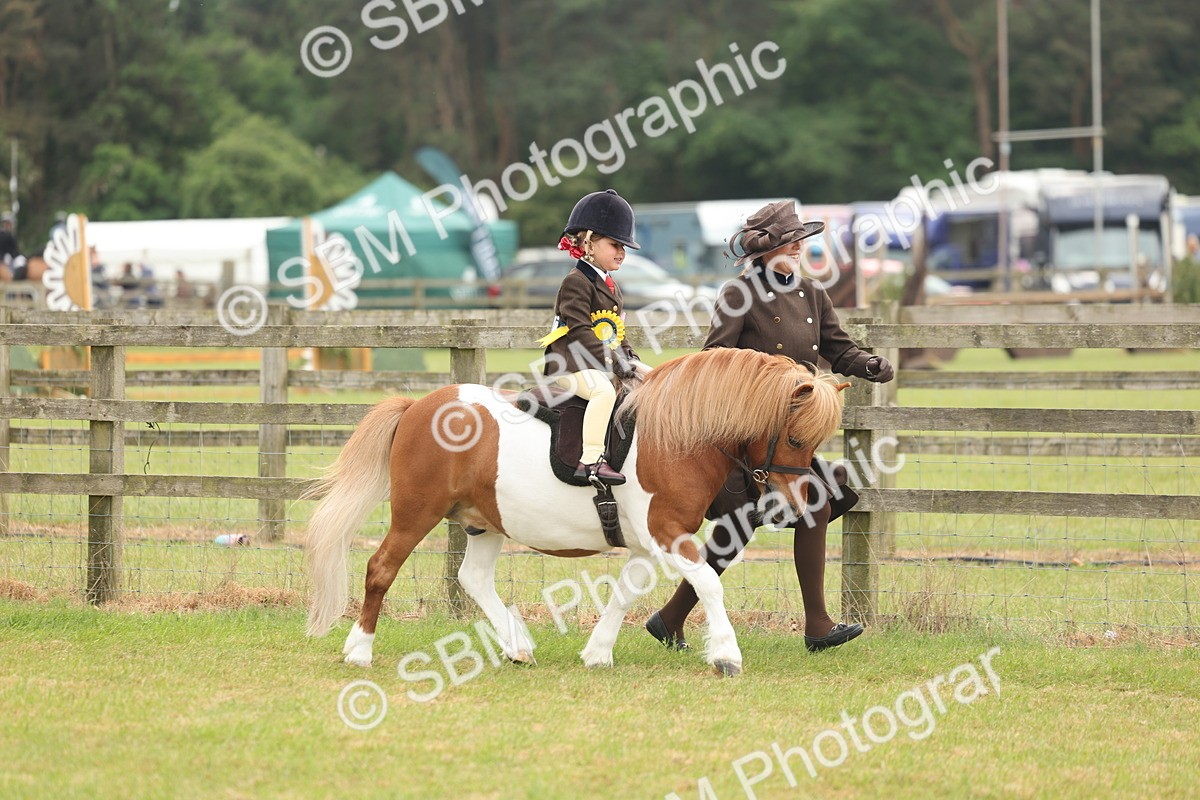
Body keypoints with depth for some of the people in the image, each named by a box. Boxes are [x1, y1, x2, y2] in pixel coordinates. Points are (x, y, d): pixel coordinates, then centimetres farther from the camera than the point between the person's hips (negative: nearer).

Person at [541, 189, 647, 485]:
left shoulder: (611, 286, 21)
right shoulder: (576, 283, -11)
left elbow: (617, 331, 27)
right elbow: (579, 332, -20)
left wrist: (628, 357, 9)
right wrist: (612, 361, -24)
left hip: (608, 363, 10)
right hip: (571, 364, -10)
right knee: (604, 391, -36)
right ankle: (590, 460, -40)